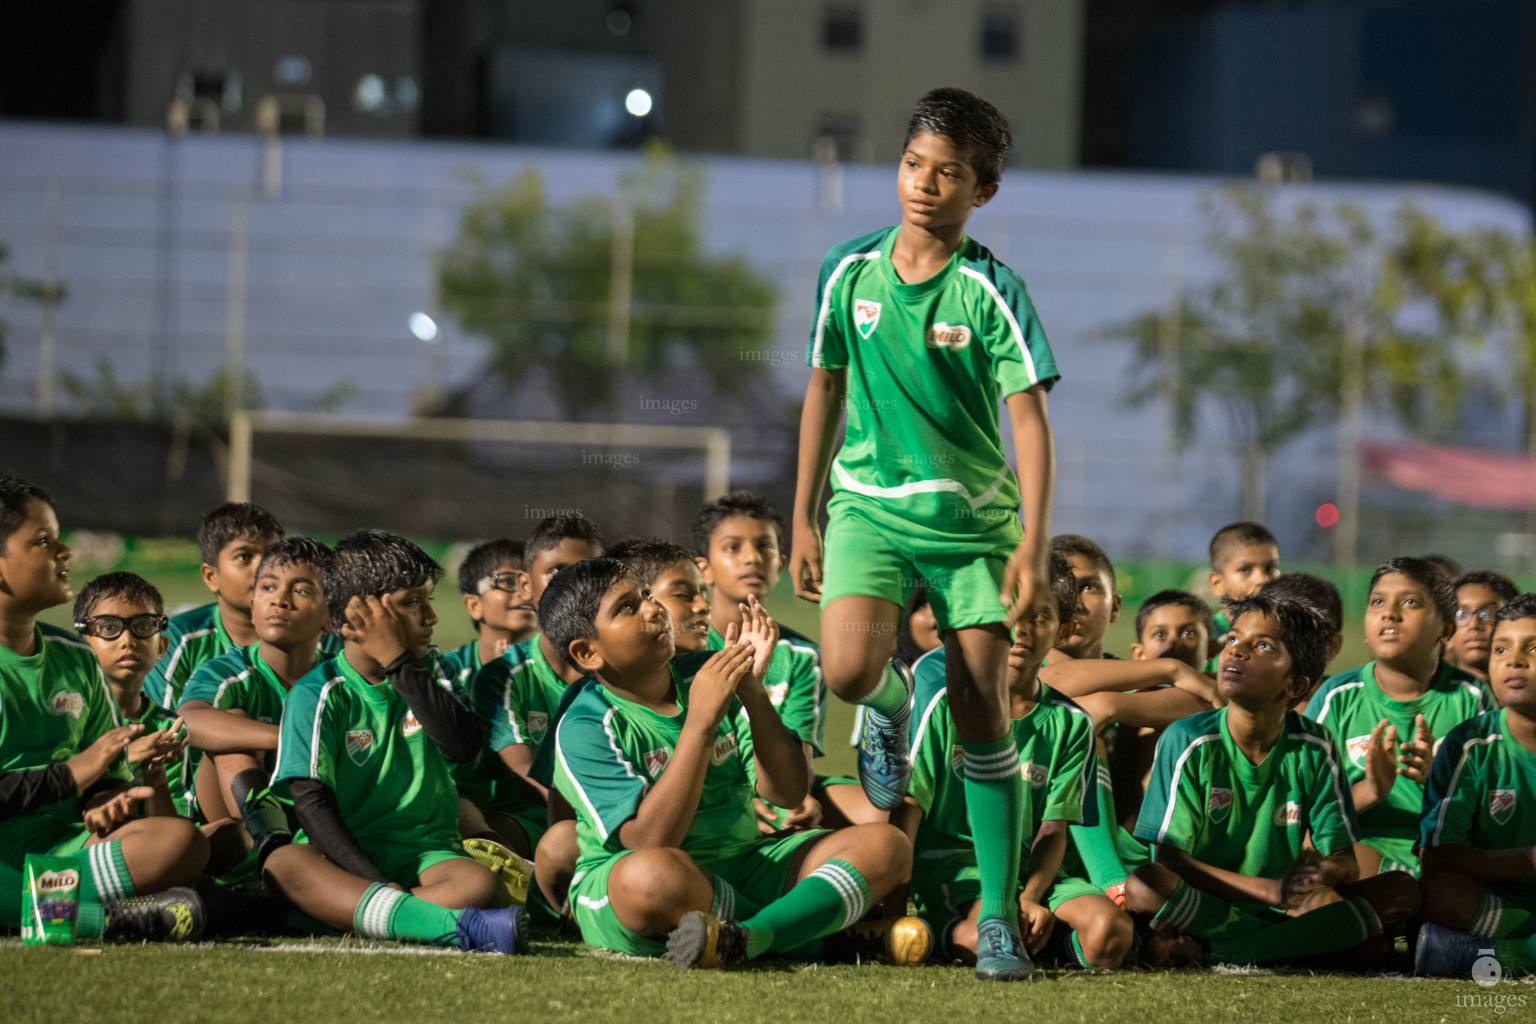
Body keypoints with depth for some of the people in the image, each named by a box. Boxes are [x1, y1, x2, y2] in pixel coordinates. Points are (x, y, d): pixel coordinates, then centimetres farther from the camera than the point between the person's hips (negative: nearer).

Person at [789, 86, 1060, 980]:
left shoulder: (991, 292, -9)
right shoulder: (850, 271, 1)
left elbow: (1030, 417, -12)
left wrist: (1033, 544, -22)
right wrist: (803, 519, 14)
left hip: (972, 519, -2)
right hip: (868, 505, 2)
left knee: (982, 716, -5)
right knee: (848, 669, -23)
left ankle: (999, 915, 3)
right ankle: (890, 703, 14)